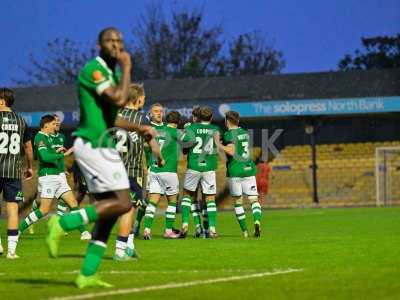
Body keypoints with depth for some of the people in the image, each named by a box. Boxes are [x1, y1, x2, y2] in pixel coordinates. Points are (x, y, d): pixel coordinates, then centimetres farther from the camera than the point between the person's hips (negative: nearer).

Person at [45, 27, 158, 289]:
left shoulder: (113, 73, 19)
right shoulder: (93, 69, -12)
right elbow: (119, 100, -25)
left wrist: (138, 128, 16)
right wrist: (127, 68, -15)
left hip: (103, 146, 10)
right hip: (92, 145, -10)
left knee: (109, 210, 8)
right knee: (122, 203, -16)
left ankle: (88, 274, 10)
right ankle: (64, 223, -9)